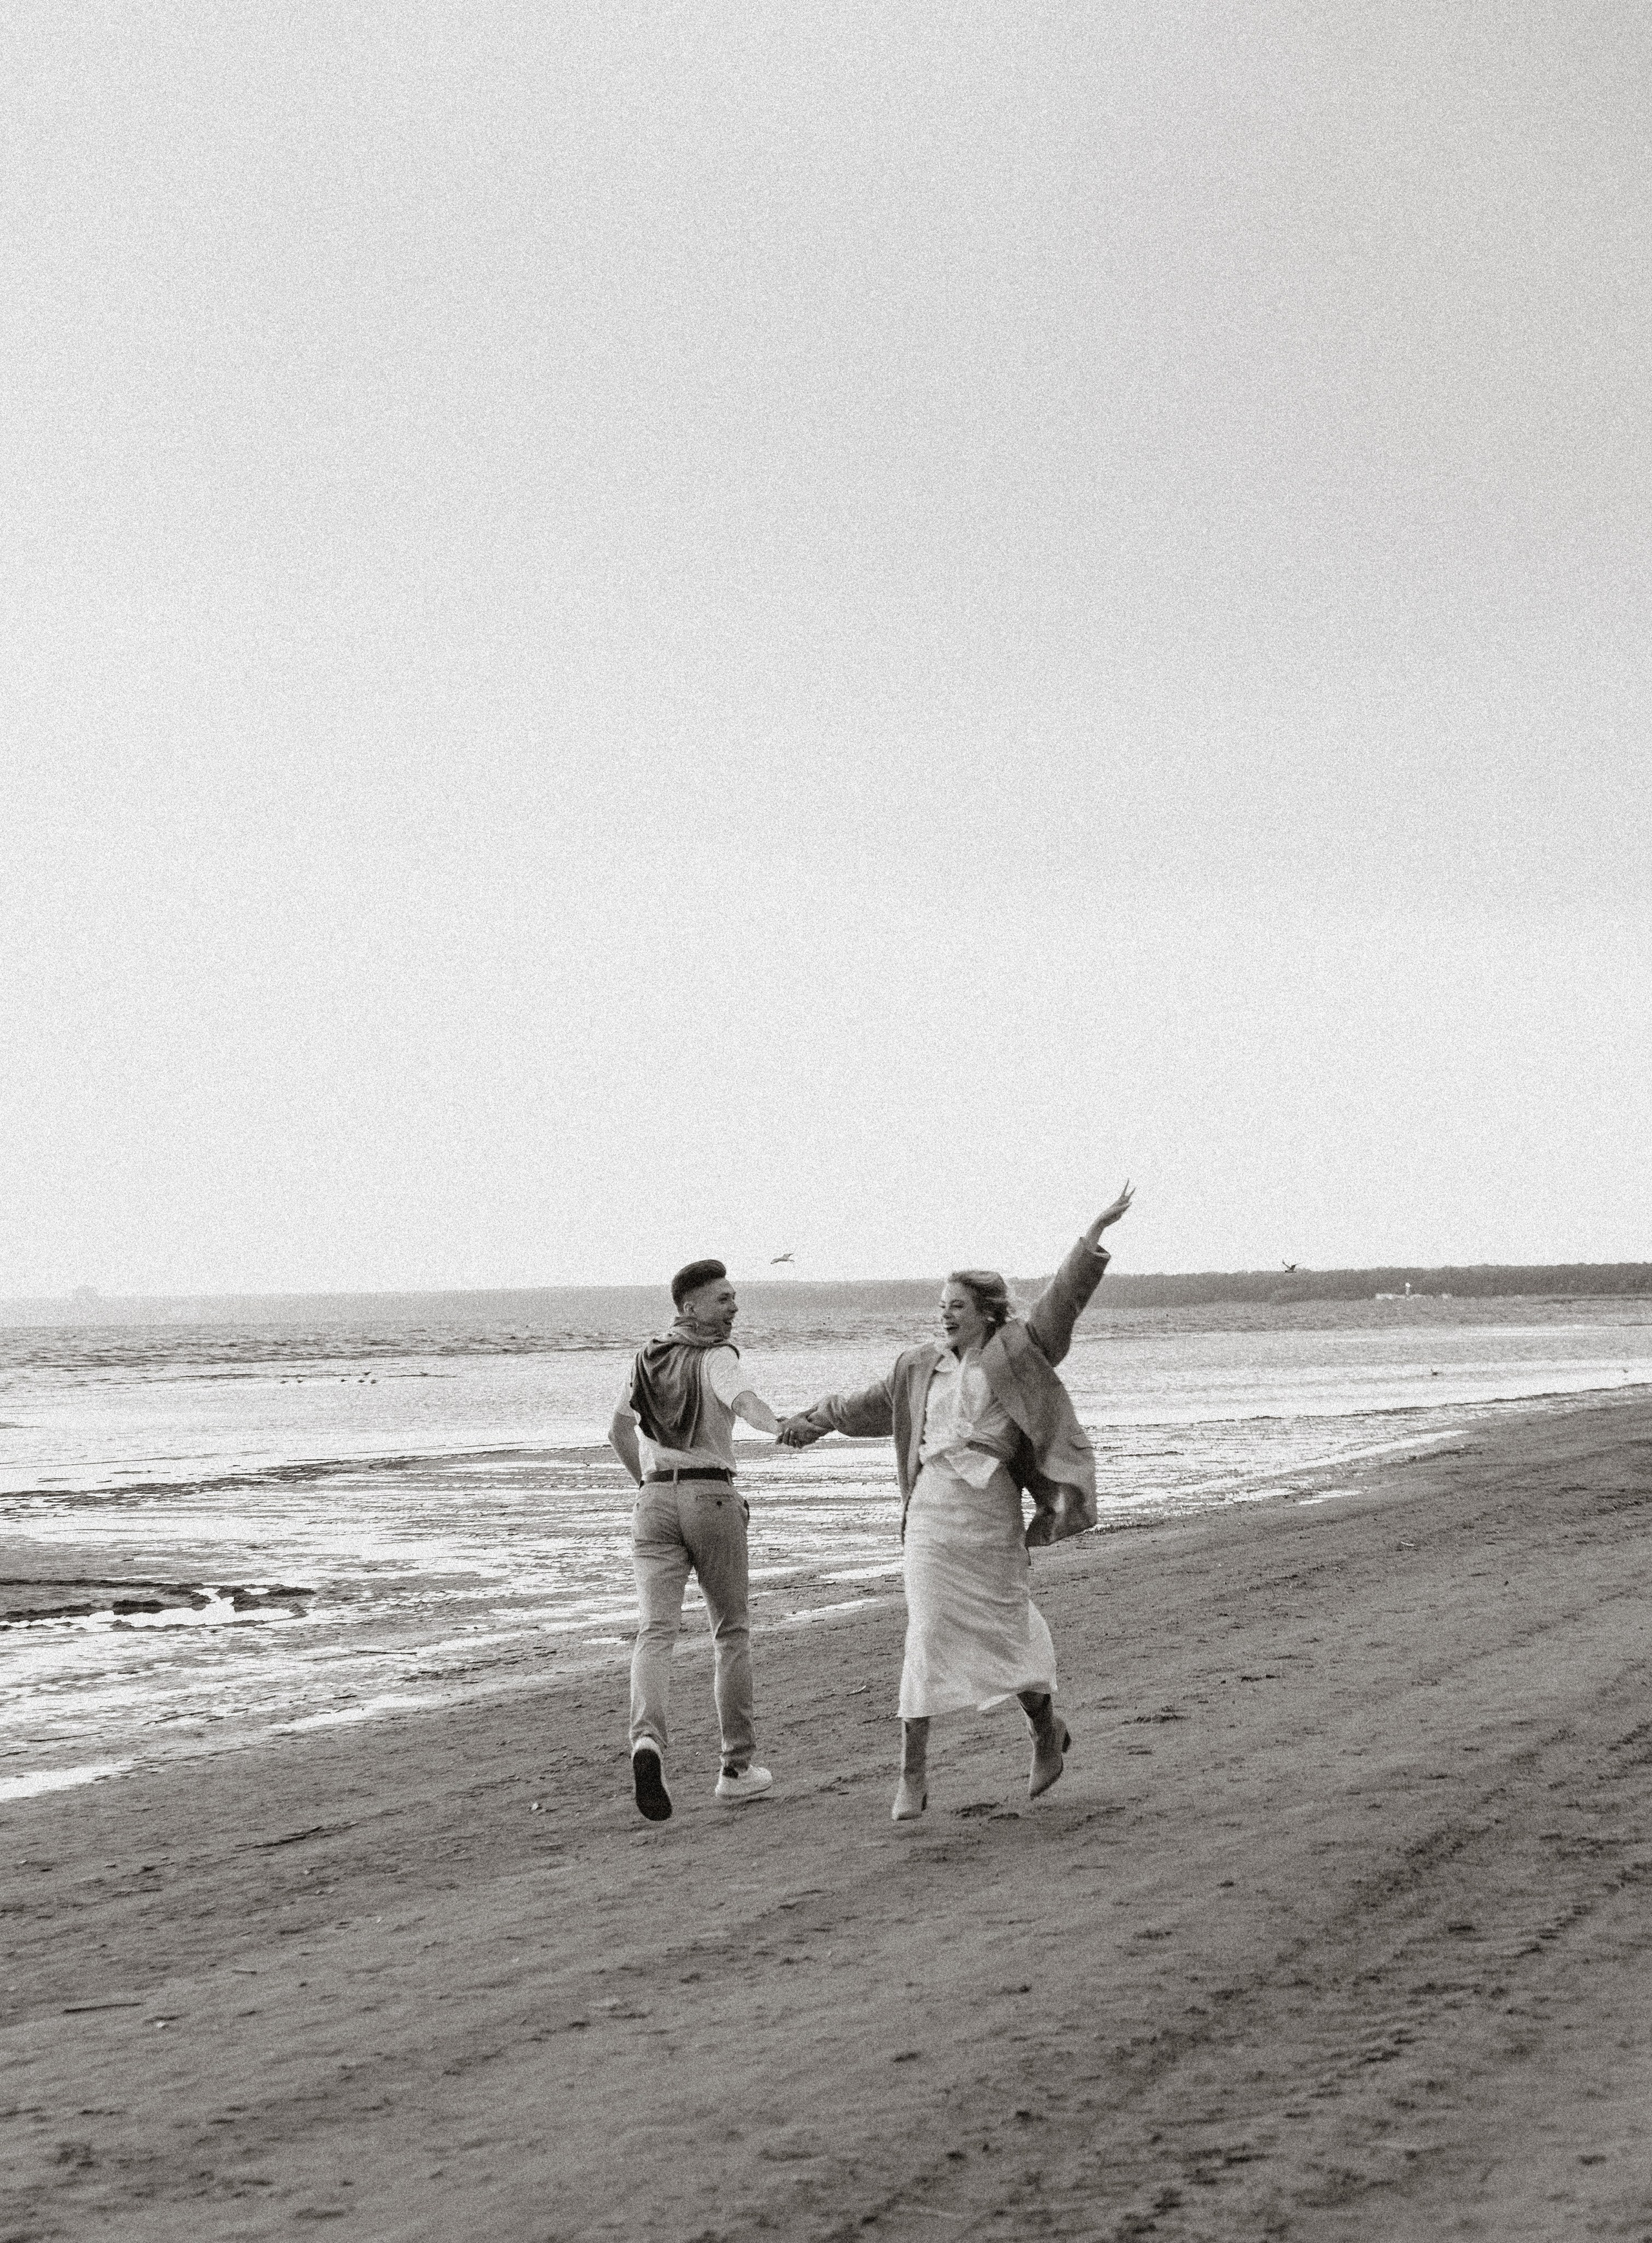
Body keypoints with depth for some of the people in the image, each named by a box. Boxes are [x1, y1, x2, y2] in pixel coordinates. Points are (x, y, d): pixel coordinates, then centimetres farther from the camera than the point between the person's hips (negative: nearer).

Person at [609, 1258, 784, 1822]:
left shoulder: (650, 1356, 14)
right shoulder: (718, 1357, -6)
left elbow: (619, 1431, 20)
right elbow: (745, 1401, -26)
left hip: (655, 1500, 4)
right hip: (712, 1496, -4)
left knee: (656, 1631, -7)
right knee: (731, 1631, 11)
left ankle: (647, 1740, -33)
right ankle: (736, 1767, 14)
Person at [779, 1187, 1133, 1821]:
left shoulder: (1015, 1352, 2)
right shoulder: (920, 1367, 14)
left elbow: (1062, 1298, -7)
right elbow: (869, 1404, 30)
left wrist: (1096, 1233, -17)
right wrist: (815, 1421, 39)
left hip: (991, 1517, -2)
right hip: (930, 1516, 2)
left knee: (1007, 1633, 6)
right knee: (927, 1636, -7)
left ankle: (1048, 1732, 34)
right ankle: (913, 1775, -8)